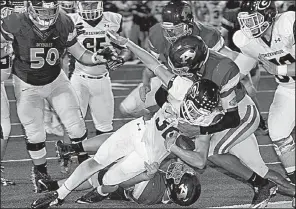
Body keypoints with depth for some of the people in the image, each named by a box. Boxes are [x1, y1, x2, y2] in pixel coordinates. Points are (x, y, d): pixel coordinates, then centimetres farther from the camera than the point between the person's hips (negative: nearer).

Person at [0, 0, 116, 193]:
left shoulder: (64, 24, -20)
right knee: (35, 134, 3)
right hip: (27, 85, -2)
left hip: (55, 80, 2)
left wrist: (97, 58, -27)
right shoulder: (16, 25, -28)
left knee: (77, 128, -2)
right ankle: (40, 173, 28)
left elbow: (79, 54, -9)